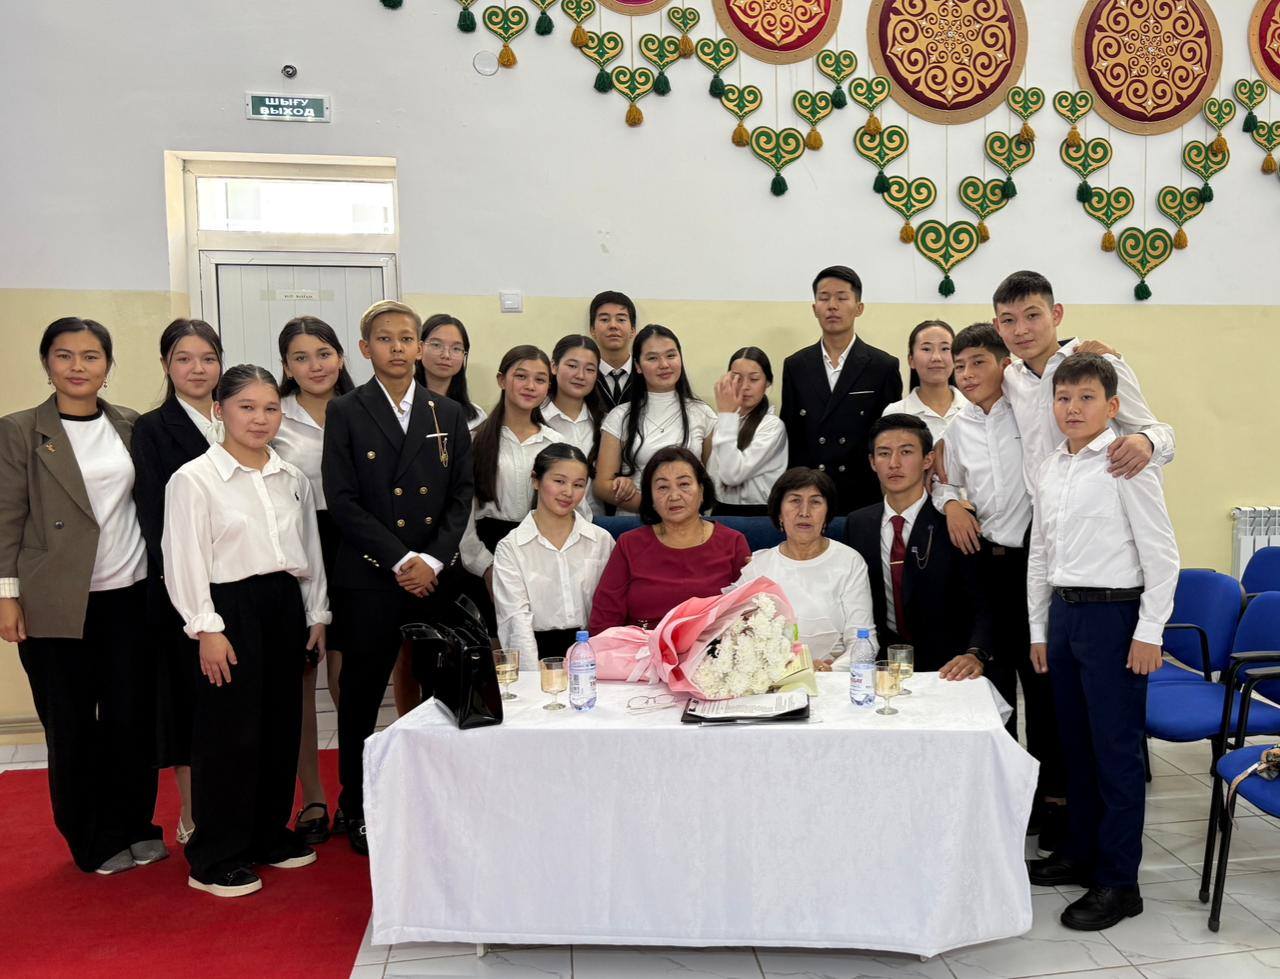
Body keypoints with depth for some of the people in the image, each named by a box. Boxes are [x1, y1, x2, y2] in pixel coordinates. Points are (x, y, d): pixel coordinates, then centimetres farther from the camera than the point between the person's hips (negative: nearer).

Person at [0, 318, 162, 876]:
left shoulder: (132, 427, 7)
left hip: (130, 595, 2)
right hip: (55, 604, -2)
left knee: (134, 717, 6)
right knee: (70, 725, 8)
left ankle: (132, 828, 24)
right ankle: (92, 842, 24)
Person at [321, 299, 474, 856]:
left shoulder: (448, 414, 10)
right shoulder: (346, 413, 2)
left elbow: (461, 496, 6)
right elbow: (342, 500, -6)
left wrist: (432, 558, -8)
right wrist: (399, 560, -12)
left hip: (436, 575, 2)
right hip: (369, 577, -2)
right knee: (361, 695, 7)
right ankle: (356, 807, 22)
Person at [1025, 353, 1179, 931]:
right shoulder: (1049, 471, 10)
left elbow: (1161, 553, -11)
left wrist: (1148, 631, -13)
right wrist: (1039, 629, 16)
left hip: (1114, 613, -7)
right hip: (1064, 611, 7)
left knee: (1116, 749, 0)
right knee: (1075, 742, 16)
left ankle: (1118, 881, 12)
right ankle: (1081, 851, 32)